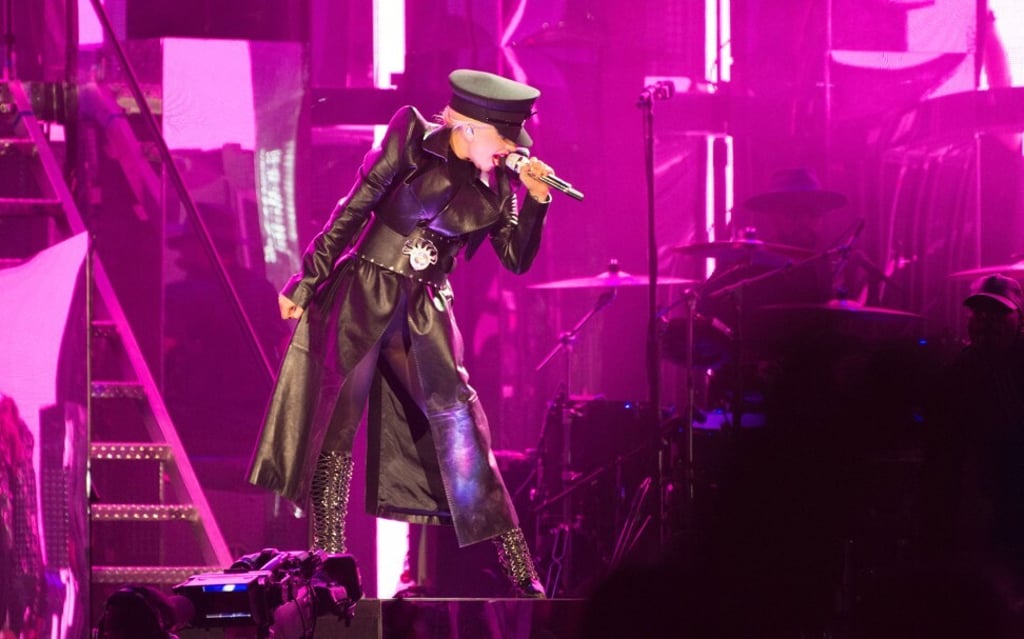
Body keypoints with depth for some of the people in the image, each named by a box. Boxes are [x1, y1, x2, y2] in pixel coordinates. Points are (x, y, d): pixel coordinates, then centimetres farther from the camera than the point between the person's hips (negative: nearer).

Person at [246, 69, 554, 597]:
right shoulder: (413, 143, -8)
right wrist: (308, 282, -6)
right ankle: (327, 559, 3)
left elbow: (516, 258, 6)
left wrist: (536, 200, -9)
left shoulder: (496, 185, 5)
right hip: (363, 296, -3)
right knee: (339, 419, -4)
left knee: (458, 420, -2)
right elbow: (353, 210, -7)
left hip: (425, 312, 3)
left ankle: (519, 568, -1)